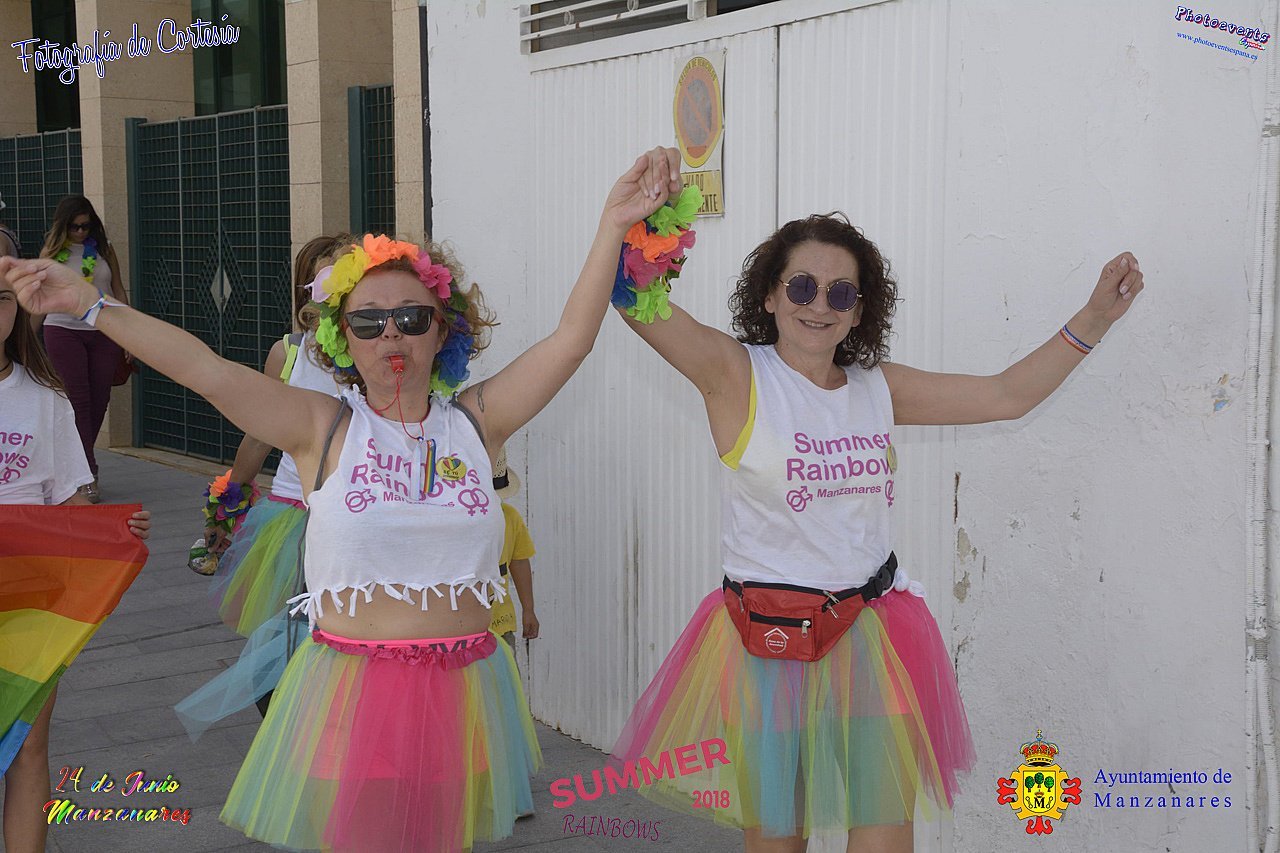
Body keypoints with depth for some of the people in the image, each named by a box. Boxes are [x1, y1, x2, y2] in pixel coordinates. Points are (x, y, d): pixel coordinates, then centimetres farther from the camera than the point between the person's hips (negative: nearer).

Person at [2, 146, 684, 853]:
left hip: (463, 690, 2)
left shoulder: (475, 421, 3)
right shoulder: (322, 426, -1)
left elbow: (571, 339, -3)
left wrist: (613, 225, -9)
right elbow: (205, 369, -11)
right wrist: (90, 306, -20)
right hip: (348, 689, -2)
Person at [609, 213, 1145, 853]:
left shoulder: (879, 387, 10)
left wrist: (1094, 318, 11)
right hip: (770, 642, -3)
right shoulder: (735, 374, -5)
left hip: (875, 642, 4)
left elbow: (1006, 396, 14)